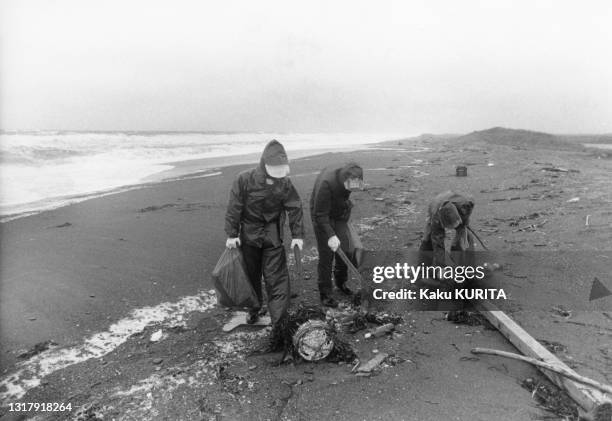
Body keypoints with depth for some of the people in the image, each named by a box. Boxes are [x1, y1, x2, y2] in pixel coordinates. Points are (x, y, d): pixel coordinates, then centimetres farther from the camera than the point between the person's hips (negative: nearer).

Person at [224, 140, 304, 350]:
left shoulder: (284, 183, -10)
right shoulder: (244, 179, -14)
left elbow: (295, 209, -4)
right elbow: (234, 208, -8)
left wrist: (297, 235, -6)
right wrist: (232, 234, -8)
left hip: (273, 238, 0)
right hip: (248, 236, 0)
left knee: (277, 281, -6)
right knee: (251, 276, 16)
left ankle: (278, 327, -3)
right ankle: (254, 308, 42)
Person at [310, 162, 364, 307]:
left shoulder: (346, 178, -14)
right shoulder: (326, 184, -35)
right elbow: (320, 214, -30)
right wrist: (330, 235, -34)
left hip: (339, 217, 6)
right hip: (322, 218, -6)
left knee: (344, 252, 6)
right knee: (326, 256, -5)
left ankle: (341, 282, 31)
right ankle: (325, 294, 9)